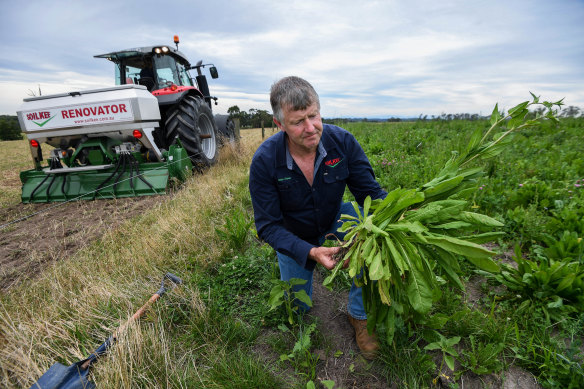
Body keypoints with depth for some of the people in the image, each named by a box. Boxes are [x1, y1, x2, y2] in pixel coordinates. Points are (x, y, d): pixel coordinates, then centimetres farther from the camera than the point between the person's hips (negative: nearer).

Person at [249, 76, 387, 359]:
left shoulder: (342, 141, -23)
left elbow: (369, 191, -17)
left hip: (334, 219, 2)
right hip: (294, 236, -1)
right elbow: (268, 226, -25)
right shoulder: (265, 160, -29)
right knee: (298, 307, 9)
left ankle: (359, 314, -1)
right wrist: (310, 252, -40)